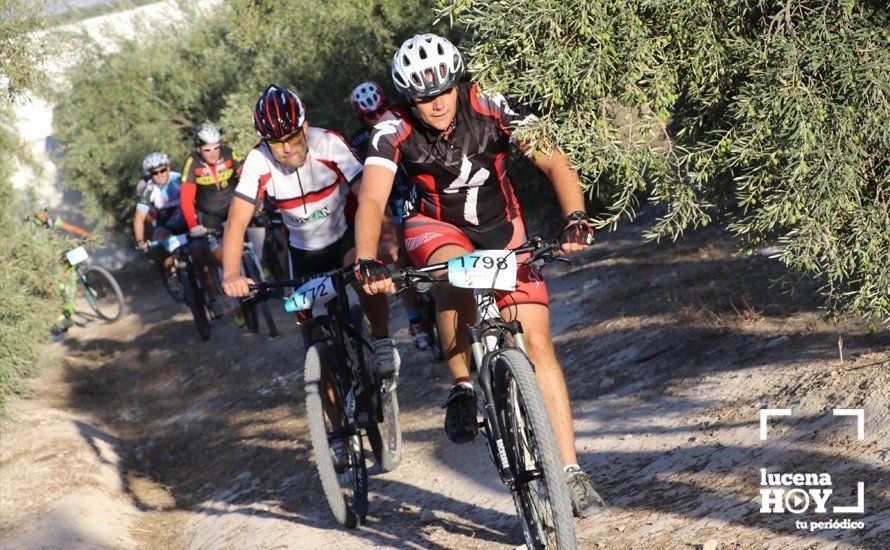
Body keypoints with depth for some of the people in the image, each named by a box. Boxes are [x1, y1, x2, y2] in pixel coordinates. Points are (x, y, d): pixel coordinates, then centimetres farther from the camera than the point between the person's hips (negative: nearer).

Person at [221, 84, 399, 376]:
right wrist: (231, 275, -42)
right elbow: (237, 222, -27)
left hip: (345, 231, -2)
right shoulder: (258, 161, -24)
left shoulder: (329, 143, -29)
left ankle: (382, 340, -9)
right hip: (304, 248, 2)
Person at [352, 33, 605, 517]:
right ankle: (461, 388, -19)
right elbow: (372, 199, -33)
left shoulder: (491, 109, -23)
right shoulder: (394, 131, -22)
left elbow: (554, 161, -28)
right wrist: (367, 263, -50)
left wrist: (575, 218, -45)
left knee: (537, 343, -10)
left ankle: (571, 472, -5)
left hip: (501, 229, 1)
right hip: (435, 228, -1)